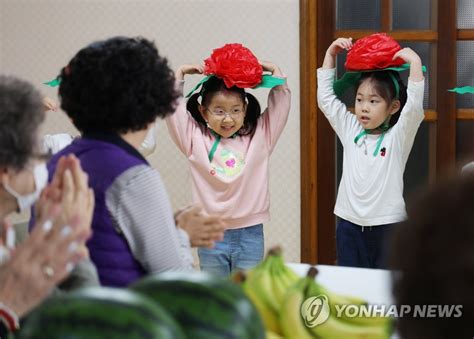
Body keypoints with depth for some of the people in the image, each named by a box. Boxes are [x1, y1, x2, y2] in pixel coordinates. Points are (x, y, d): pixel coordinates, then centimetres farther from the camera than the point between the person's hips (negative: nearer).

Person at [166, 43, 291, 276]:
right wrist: (180, 74, 1)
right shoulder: (196, 138, 2)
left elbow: (281, 103, 4)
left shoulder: (258, 136, 4)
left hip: (250, 233, 0)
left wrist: (274, 70, 1)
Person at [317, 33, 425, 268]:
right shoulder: (350, 130, 8)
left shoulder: (398, 136, -3)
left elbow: (414, 106, -20)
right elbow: (325, 96, 11)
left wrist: (414, 62, -21)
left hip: (387, 225, -4)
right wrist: (331, 53, 9)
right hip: (349, 224, 4)